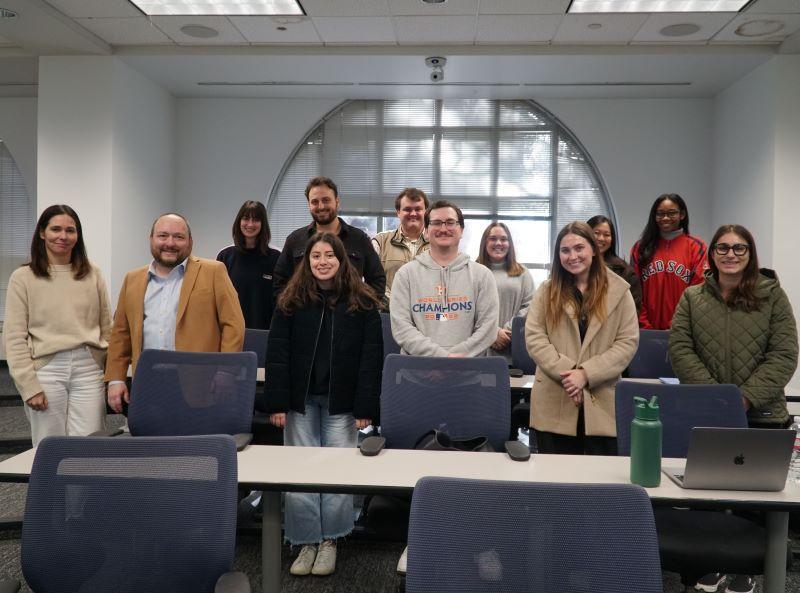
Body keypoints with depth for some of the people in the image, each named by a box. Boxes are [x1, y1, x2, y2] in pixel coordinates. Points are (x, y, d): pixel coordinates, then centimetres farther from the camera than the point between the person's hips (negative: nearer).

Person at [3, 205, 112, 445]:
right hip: (46, 370, -1)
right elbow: (14, 338, 0)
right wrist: (28, 386, -6)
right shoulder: (22, 277, 3)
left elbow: (106, 327, 11)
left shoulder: (93, 274, 8)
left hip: (89, 368, 1)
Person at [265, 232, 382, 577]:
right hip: (300, 399, 1)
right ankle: (306, 542, 17)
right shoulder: (291, 301, 1)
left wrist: (365, 407, -10)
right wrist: (277, 403, -8)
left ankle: (329, 541, 18)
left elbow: (372, 357, -4)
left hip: (341, 401, -1)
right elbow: (277, 354, -1)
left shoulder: (362, 303, -2)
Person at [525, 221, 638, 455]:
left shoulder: (618, 291, 4)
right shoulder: (547, 291, 8)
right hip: (554, 404, 1)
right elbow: (534, 337, 0)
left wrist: (586, 374, -12)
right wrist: (566, 373, -13)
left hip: (602, 404, 0)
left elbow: (628, 342, -2)